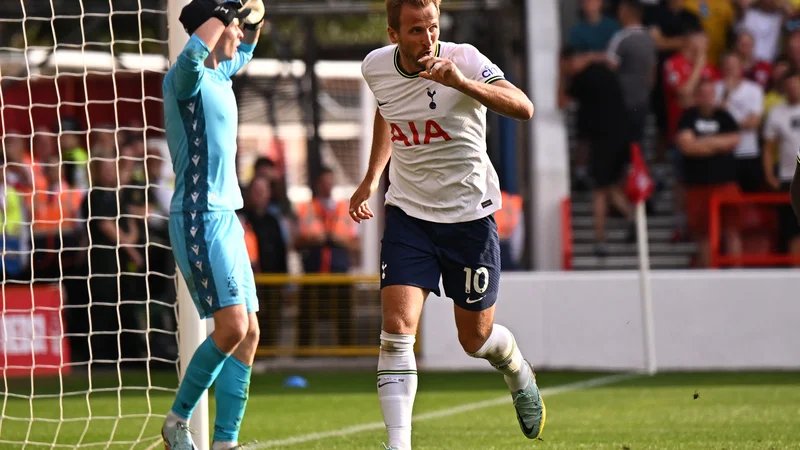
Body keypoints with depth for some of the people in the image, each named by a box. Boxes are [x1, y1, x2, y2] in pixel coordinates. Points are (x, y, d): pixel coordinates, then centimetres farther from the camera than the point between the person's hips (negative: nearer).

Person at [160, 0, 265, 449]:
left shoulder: (220, 75, 16)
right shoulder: (186, 79, -11)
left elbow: (244, 52, 39)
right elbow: (193, 53, -36)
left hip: (226, 218, 9)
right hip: (198, 218, -9)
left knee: (249, 333, 3)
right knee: (232, 326, -16)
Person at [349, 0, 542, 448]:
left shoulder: (464, 60, -18)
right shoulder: (376, 67, -4)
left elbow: (524, 108, -32)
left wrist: (461, 82, -44)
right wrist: (371, 177, 20)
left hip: (470, 213, -2)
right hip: (408, 212, 2)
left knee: (475, 337, 10)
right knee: (397, 328, -15)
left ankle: (520, 375, 46)